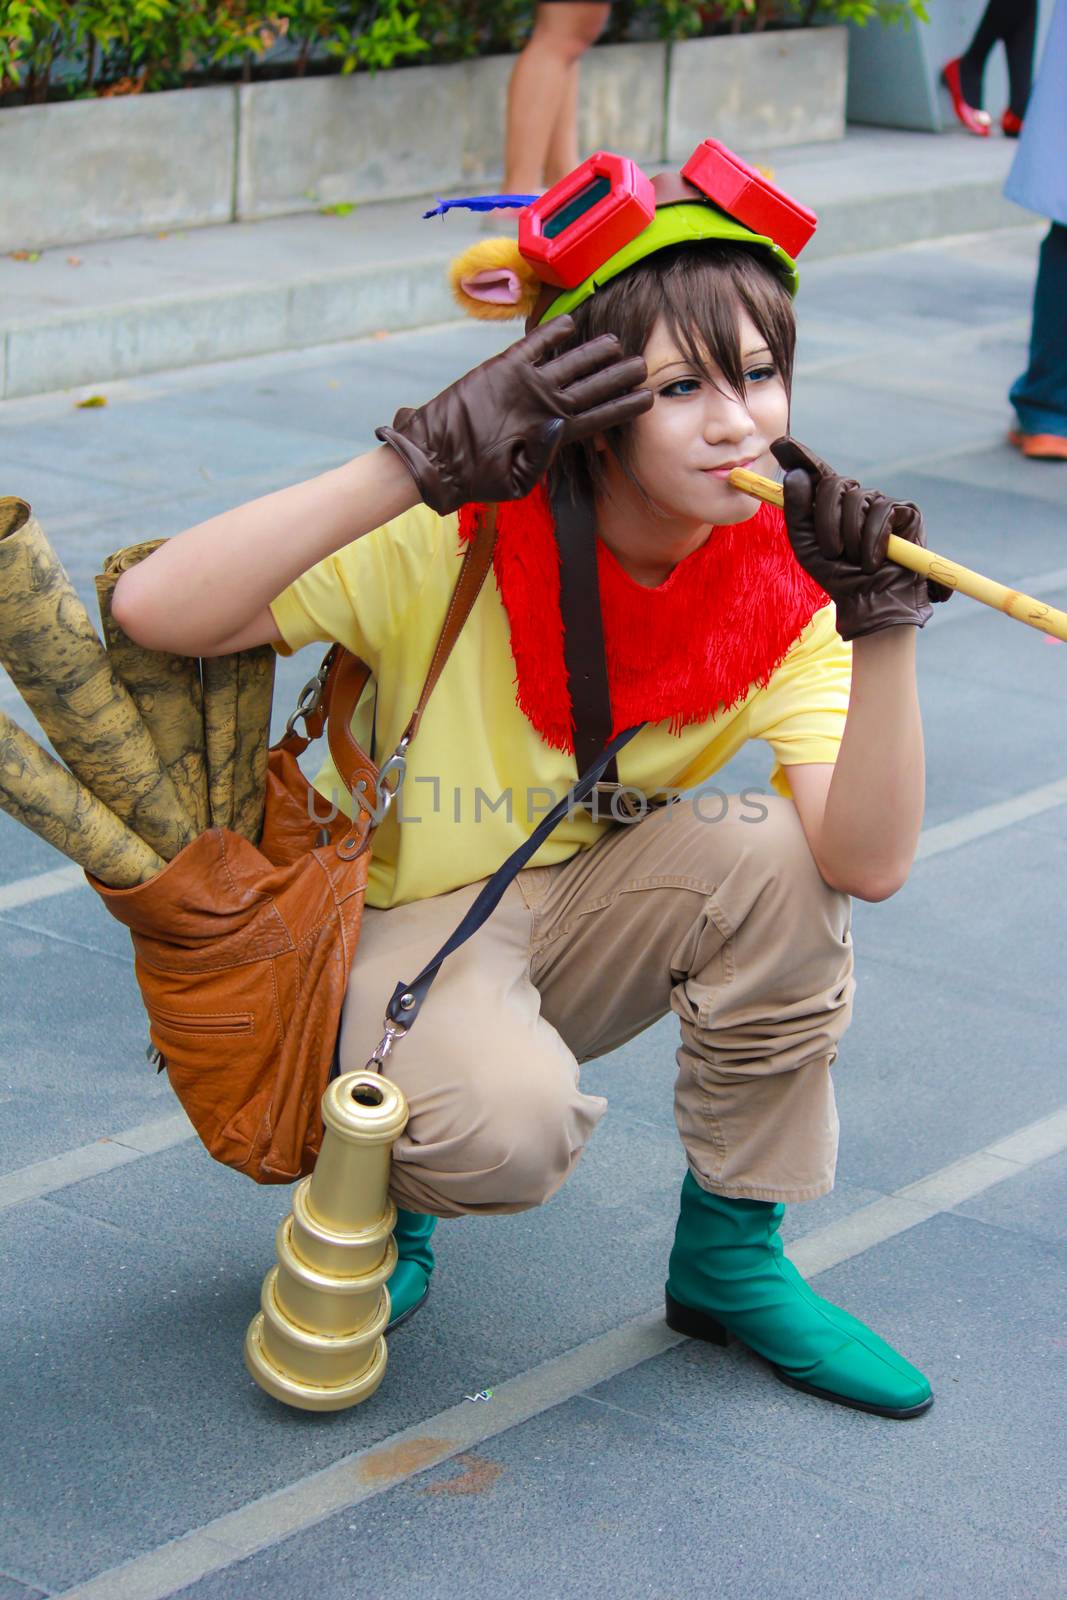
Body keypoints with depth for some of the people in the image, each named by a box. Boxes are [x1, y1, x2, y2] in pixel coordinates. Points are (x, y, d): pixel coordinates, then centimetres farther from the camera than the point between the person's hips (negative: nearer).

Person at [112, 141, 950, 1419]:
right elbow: (152, 609, -36)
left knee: (777, 862, -25)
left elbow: (870, 863, -22)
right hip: (404, 930, -4)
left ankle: (729, 1261, -5)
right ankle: (379, 1184, 4)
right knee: (504, 1120, -36)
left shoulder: (781, 586, -12)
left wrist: (885, 630, -34)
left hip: (589, 911, 5)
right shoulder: (452, 546, -23)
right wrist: (419, 466, -42)